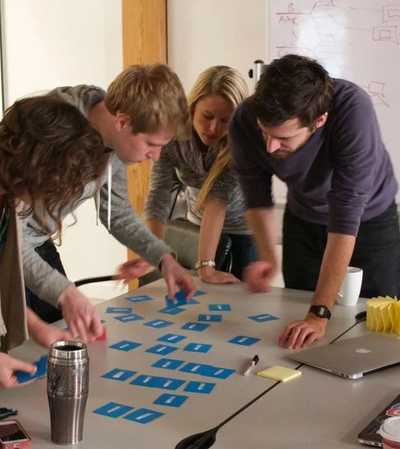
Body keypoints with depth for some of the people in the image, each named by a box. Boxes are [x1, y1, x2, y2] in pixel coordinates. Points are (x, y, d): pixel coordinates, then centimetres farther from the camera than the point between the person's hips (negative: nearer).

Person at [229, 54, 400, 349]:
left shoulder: (353, 110, -39)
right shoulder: (247, 121, -28)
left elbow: (346, 215, -40)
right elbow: (258, 196, -10)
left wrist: (320, 313, -42)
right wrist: (268, 257, -25)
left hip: (369, 221, -3)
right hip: (303, 222, 3)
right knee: (300, 341, 12)